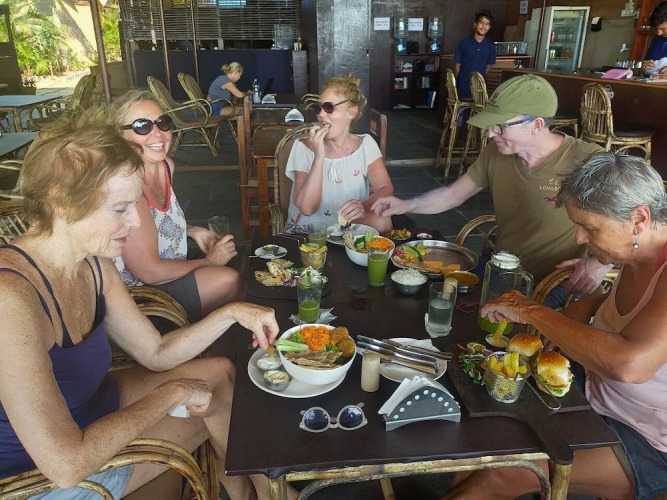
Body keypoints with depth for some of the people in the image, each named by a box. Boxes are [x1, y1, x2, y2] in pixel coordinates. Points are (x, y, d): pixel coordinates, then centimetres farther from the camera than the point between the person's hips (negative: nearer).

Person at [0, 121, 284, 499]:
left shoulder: (94, 264, -9)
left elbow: (157, 353, 0)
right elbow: (67, 465, -35)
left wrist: (232, 313, -13)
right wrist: (172, 393, -24)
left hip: (92, 415, 7)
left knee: (219, 373, 7)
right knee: (218, 403, -1)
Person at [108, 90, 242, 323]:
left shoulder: (166, 165, -1)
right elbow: (148, 272, -25)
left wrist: (191, 230, -1)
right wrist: (210, 261, -14)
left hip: (168, 273, 8)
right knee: (229, 280, -15)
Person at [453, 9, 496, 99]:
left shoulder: (491, 46, 4)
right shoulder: (464, 43, -3)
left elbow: (488, 66, 12)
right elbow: (457, 65, 0)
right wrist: (455, 86, -1)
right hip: (463, 88, -2)